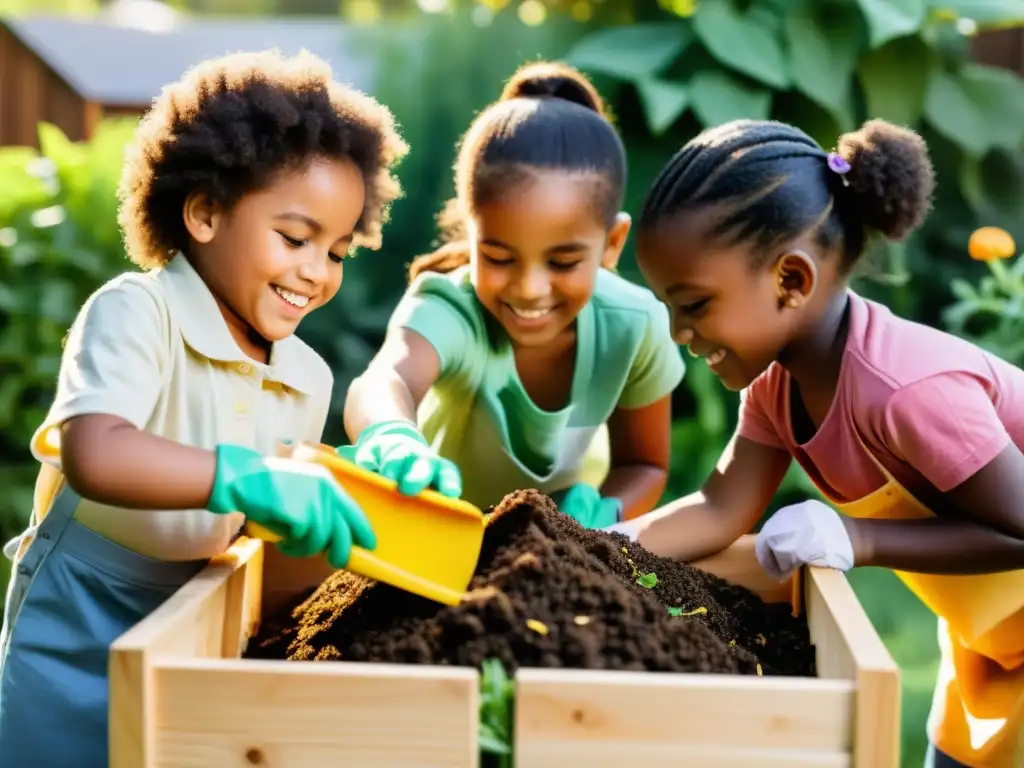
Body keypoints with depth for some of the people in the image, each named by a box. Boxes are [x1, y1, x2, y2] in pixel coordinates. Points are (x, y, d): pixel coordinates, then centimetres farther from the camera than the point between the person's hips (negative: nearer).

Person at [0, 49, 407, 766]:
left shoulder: (309, 380, 0)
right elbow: (93, 458, -36)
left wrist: (330, 505, -8)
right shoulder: (136, 312, -18)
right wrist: (246, 477, -45)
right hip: (77, 636, -5)